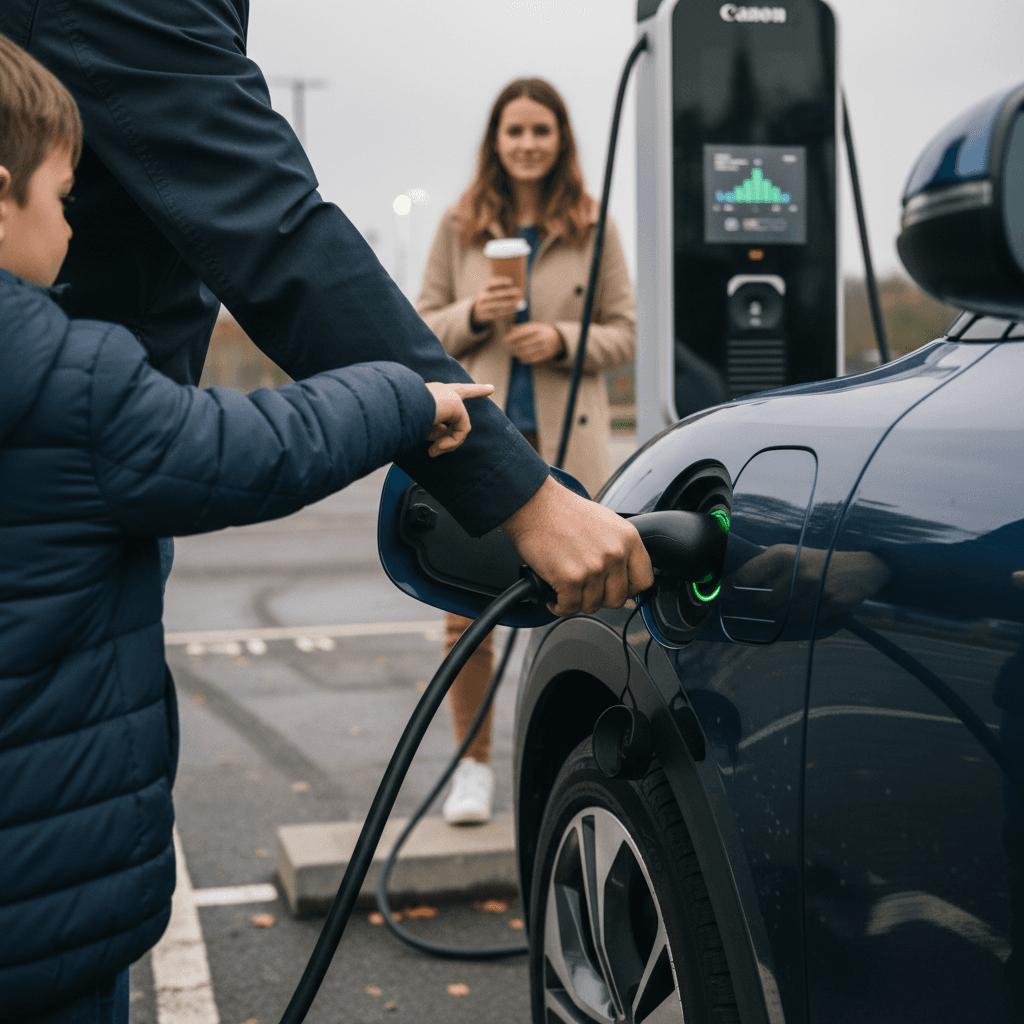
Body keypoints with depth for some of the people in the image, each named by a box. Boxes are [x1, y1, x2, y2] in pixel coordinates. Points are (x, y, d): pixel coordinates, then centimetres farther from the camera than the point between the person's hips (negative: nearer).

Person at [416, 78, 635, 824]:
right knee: (468, 608, -1)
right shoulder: (460, 226, 8)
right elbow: (423, 330, 10)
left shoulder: (593, 228, 6)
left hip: (568, 440, 0)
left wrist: (563, 339, -12)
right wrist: (473, 314, -10)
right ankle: (474, 764, 13)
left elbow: (624, 334, 6)